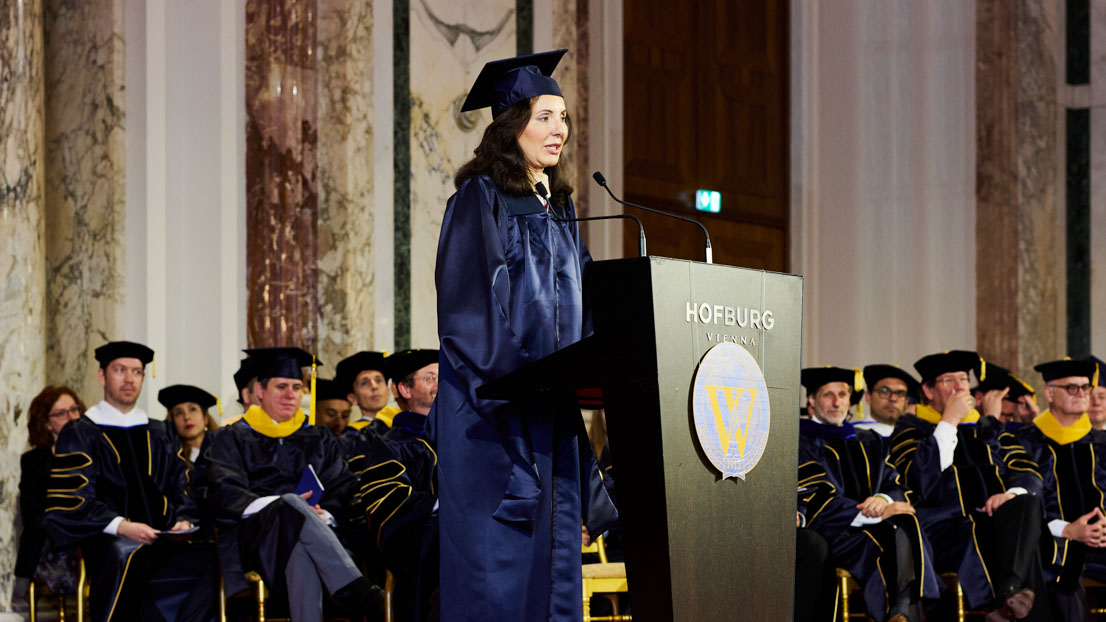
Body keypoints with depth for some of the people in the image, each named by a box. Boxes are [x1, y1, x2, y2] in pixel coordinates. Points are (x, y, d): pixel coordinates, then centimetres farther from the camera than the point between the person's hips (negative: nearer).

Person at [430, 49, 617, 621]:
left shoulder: (559, 209, 16)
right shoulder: (479, 199, -5)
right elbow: (463, 303, -12)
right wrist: (504, 380, -20)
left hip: (552, 408, 7)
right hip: (492, 409, -7)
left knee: (553, 550, 6)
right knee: (495, 556, -8)